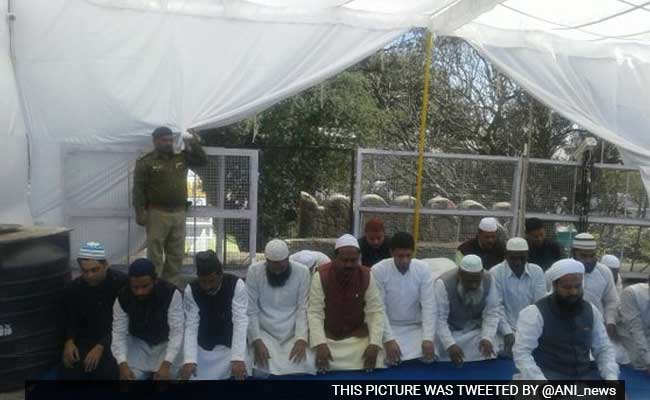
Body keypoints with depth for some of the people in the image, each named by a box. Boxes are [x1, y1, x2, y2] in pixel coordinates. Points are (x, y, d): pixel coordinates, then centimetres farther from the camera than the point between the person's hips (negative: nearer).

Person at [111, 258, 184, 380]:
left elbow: (177, 331, -28)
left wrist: (166, 363, -38)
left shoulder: (171, 293, -28)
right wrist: (123, 364, -33)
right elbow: (119, 333, -18)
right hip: (138, 343, 2)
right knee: (130, 377, -13)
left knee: (166, 376, -17)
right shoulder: (122, 298, -19)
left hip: (166, 343, -2)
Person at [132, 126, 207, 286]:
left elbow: (203, 160, 14)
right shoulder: (145, 162, -3)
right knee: (155, 254, 0)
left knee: (176, 254, 10)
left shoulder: (181, 158, 11)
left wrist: (194, 144, -1)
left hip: (179, 213, 5)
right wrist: (140, 212, -15)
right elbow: (138, 188, -7)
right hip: (157, 214, -5)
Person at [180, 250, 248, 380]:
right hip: (204, 347, 2)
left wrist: (238, 358, -36)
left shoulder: (236, 285, -22)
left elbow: (240, 321, -26)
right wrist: (189, 360, -32)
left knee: (238, 373, -17)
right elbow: (191, 326, -18)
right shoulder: (191, 290, -16)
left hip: (232, 344, -2)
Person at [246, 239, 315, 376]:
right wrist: (256, 340, -18)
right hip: (265, 333, -1)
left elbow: (304, 308, -7)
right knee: (263, 368, -26)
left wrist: (301, 339, -21)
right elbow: (251, 310, -7)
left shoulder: (302, 272, -7)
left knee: (306, 366, -21)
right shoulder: (254, 271, -7)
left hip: (294, 334, 1)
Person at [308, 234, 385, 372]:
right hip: (328, 335, -1)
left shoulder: (367, 276, -11)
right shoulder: (321, 276, -16)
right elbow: (315, 313, -16)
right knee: (320, 365, -20)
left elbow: (376, 311, -9)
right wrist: (320, 344, -29)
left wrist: (374, 344, -21)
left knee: (374, 363, -15)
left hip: (358, 335, 2)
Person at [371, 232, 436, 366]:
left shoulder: (424, 270, -9)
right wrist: (389, 339, -26)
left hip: (416, 327, 2)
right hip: (388, 327, -2)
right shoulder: (378, 271, -15)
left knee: (428, 356, -19)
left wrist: (428, 338, -24)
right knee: (390, 360, -24)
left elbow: (429, 306, -12)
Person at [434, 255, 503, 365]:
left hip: (475, 330, 3)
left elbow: (493, 312, -12)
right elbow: (439, 318, -27)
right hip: (448, 330, -3)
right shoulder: (443, 283, -27)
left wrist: (487, 338, -26)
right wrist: (450, 345, -37)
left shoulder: (488, 280, -15)